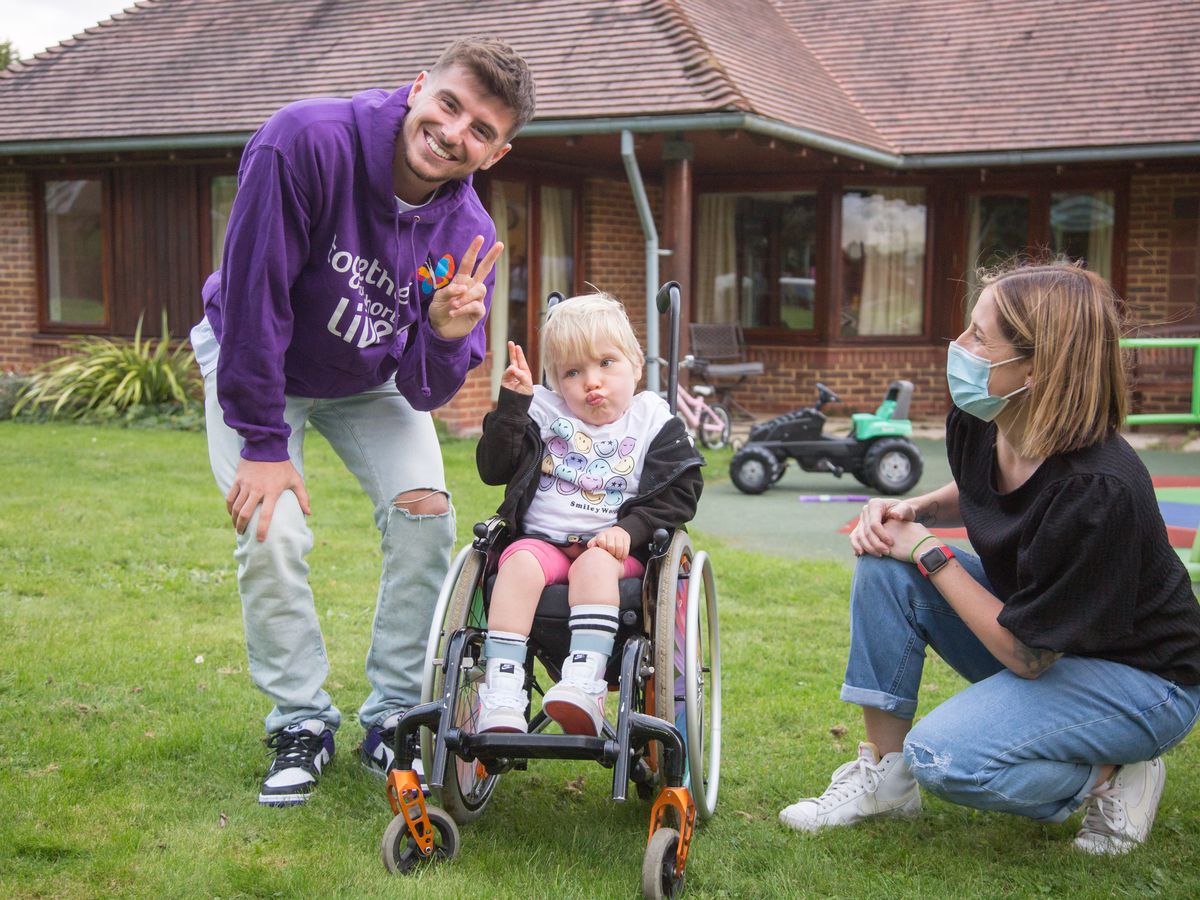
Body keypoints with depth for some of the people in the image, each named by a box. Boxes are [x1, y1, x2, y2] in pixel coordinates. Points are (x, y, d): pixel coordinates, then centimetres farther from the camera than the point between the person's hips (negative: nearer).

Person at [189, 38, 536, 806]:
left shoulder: (468, 236, -22)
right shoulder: (306, 142, -34)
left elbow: (423, 392, -19)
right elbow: (253, 295, -30)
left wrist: (447, 335, -42)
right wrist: (262, 443, -26)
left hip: (367, 381, 3)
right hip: (254, 361, -3)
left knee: (425, 511, -13)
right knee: (272, 533, -18)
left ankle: (392, 720, 2)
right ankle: (302, 725, 4)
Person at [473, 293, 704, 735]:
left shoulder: (653, 421, 10)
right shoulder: (544, 413, 15)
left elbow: (680, 493, 2)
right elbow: (493, 469, 6)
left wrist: (629, 529, -13)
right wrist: (511, 403, -5)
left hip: (612, 547, -1)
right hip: (541, 539, 2)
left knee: (593, 565, -35)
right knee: (519, 563, -31)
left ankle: (585, 681, -48)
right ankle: (502, 687, -38)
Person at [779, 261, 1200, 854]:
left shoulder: (1099, 488, -34)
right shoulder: (977, 425, -12)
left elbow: (1025, 654, -25)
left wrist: (929, 554, -19)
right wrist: (914, 510, -7)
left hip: (1140, 677, -8)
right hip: (1027, 630, 8)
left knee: (942, 756, -28)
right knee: (884, 560, -11)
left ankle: (1111, 776, -1)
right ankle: (884, 775, -1)